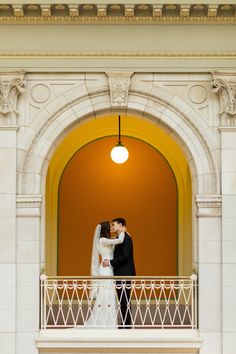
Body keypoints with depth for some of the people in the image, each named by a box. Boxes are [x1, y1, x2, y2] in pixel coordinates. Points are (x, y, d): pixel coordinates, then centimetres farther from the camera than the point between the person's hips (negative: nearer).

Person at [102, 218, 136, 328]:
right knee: (123, 301, 12)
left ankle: (127, 324, -2)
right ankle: (125, 323, 16)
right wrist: (109, 262, 6)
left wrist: (111, 262, -18)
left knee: (125, 300, -6)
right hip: (120, 274, 9)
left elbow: (125, 256, -22)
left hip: (125, 274, -9)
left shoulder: (126, 238, -13)